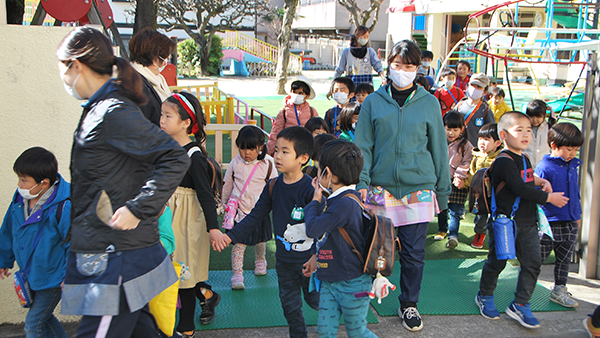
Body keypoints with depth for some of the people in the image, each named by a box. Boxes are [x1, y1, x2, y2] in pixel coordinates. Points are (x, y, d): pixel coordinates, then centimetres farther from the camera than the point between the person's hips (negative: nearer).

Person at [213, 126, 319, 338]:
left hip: (308, 258, -5)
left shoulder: (311, 188, -19)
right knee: (289, 304, 15)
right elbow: (255, 216, 4)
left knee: (315, 300, 11)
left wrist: (317, 257, -26)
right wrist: (231, 236, -6)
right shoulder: (273, 186, -1)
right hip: (283, 259, 5)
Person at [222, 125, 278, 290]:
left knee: (260, 240, 17)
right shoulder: (235, 163, -3)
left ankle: (260, 261, 44)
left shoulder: (267, 164, -9)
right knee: (238, 243, -4)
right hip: (239, 210, 0)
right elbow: (227, 185, 11)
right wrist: (223, 203, 19)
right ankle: (237, 274, 2)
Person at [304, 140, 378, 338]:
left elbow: (312, 229, -26)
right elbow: (323, 230, 16)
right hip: (330, 281, 9)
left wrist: (315, 200, -10)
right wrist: (319, 198, 8)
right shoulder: (338, 199, 4)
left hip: (351, 284, -9)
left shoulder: (346, 204, -27)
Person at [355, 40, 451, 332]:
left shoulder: (429, 103, 5)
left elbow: (438, 148, 9)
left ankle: (409, 305, 25)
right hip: (381, 188, 0)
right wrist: (361, 182, -8)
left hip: (418, 189, 0)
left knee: (414, 253, 5)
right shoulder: (374, 102, 5)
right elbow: (363, 146, 3)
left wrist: (443, 190, 10)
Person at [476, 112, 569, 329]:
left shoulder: (524, 159, 11)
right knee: (497, 262, 8)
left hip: (527, 222, 8)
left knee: (532, 263, 4)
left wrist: (542, 181, 11)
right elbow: (520, 189, -24)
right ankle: (484, 297, 30)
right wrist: (549, 198, -16)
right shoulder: (504, 162, -18)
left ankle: (520, 305, 16)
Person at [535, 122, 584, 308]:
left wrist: (578, 215, 21)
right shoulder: (544, 167, -14)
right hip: (549, 223, -6)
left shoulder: (572, 166, 9)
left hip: (570, 223, 7)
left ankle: (559, 290, 27)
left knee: (564, 259, 15)